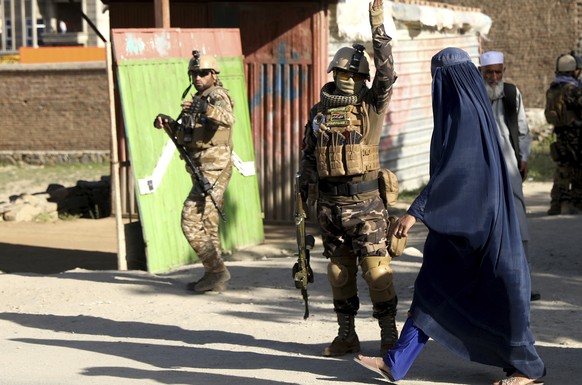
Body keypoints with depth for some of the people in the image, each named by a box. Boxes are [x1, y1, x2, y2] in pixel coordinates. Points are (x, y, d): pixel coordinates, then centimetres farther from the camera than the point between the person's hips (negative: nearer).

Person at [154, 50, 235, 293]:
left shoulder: (218, 96, -10)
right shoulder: (197, 99, 19)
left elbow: (227, 119, -33)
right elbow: (187, 138, 21)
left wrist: (205, 108, -49)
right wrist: (170, 126, 3)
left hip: (214, 170, -10)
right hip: (202, 171, 10)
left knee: (191, 220, -14)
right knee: (206, 225, 14)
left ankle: (216, 271, -9)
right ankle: (216, 276, 20)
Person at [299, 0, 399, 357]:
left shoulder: (371, 107, -1)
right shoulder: (319, 112, 9)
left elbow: (387, 75, -17)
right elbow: (308, 158, 14)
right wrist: (306, 199, 9)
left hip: (365, 203, -4)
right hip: (330, 205, 4)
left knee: (377, 270, -3)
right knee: (340, 271, 10)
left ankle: (389, 334, 5)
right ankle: (347, 335, 20)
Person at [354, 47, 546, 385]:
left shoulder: (464, 114, -19)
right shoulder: (471, 110, 12)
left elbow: (451, 169, -26)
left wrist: (416, 211, -27)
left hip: (472, 217, -10)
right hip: (462, 219, 10)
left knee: (494, 294, 1)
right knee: (430, 289, 7)